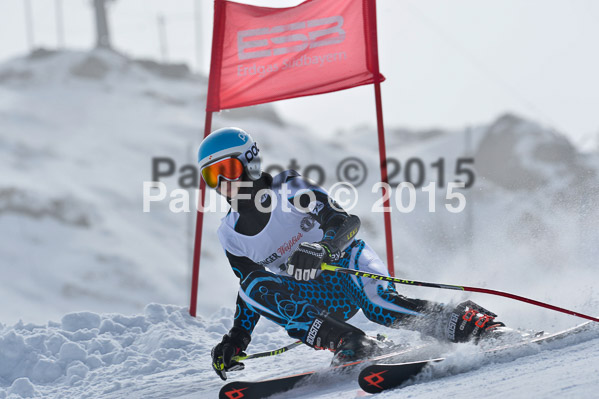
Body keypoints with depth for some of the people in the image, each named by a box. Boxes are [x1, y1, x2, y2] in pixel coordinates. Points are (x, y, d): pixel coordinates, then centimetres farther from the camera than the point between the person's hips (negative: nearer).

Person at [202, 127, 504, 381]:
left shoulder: (288, 187, -11)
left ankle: (470, 324, -28)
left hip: (346, 264, -4)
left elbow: (347, 223, -18)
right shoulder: (230, 235, 3)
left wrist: (321, 249, -39)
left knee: (378, 303, -37)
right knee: (254, 287, -24)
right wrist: (236, 339, 4)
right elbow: (251, 286, 15)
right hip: (317, 301, 4)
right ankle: (348, 343, -34)